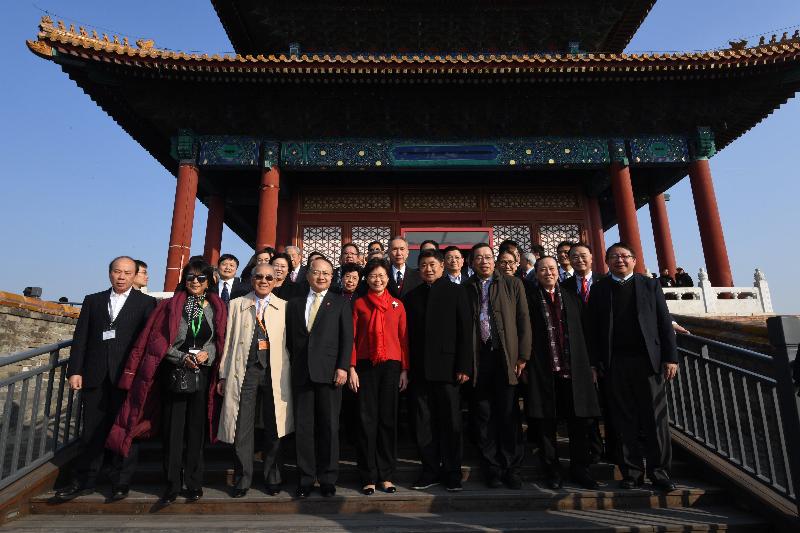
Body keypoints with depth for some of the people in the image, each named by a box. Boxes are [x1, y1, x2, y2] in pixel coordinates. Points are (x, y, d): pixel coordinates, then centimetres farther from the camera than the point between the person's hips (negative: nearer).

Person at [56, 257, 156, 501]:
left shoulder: (146, 303, 2)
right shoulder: (92, 301, 13)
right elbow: (80, 337, 9)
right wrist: (75, 371, 0)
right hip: (95, 377, 3)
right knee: (92, 431, 11)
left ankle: (121, 483, 18)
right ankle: (84, 482, 25)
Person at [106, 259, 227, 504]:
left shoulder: (216, 308, 5)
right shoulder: (170, 305, 1)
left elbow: (220, 340, 9)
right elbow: (158, 340, -2)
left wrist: (207, 354, -10)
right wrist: (183, 358, -13)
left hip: (202, 376, 1)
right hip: (173, 375, -1)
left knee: (196, 429, 9)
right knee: (172, 430, 5)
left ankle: (194, 482, 22)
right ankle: (172, 483, 19)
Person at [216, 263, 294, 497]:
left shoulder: (283, 307, 8)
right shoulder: (237, 305, 11)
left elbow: (289, 342, 5)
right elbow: (229, 341, 8)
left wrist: (288, 375, -1)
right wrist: (223, 374, 4)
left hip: (274, 371, 0)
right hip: (245, 370, 0)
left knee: (274, 427, 8)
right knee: (242, 427, 3)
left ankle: (272, 478, 24)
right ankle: (242, 479, 20)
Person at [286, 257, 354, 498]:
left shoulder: (340, 304, 7)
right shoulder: (294, 304, 14)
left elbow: (347, 338, 0)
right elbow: (289, 339, 13)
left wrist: (343, 367, -9)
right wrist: (292, 367, 6)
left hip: (329, 373, -2)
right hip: (301, 373, 2)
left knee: (329, 427, 5)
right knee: (303, 427, 7)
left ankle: (328, 478, 19)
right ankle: (306, 478, 20)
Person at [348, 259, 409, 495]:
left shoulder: (397, 305, 7)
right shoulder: (359, 304, 5)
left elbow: (404, 338, 6)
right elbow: (352, 337, 4)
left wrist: (404, 370, 1)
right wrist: (351, 368, -4)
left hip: (391, 366, 1)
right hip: (366, 366, -1)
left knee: (388, 420, 6)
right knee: (367, 420, 3)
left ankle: (386, 475, 19)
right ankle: (369, 477, 15)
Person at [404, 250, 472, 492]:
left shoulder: (456, 291, 2)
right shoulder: (412, 296, 12)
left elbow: (466, 331, -3)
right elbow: (408, 334, 9)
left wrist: (464, 366, -9)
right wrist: (407, 367, 2)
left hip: (447, 367, -3)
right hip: (419, 370, 3)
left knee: (451, 422, 6)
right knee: (423, 424, 8)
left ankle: (452, 472, 22)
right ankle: (430, 471, 23)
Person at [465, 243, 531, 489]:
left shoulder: (513, 284, 9)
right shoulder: (465, 289, 8)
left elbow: (523, 320, 4)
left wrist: (523, 356, -3)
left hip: (506, 357, 0)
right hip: (478, 358, 1)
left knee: (509, 415, 4)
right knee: (483, 417, 6)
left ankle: (512, 469, 18)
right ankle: (492, 469, 19)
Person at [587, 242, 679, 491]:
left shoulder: (650, 285, 9)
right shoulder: (599, 289, 8)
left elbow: (665, 323, 5)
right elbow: (593, 328, 4)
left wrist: (670, 357, -2)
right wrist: (595, 363, -1)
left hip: (648, 360, 0)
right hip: (615, 363, 0)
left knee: (656, 419, 5)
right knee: (625, 422, 6)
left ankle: (659, 472, 19)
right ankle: (632, 472, 17)